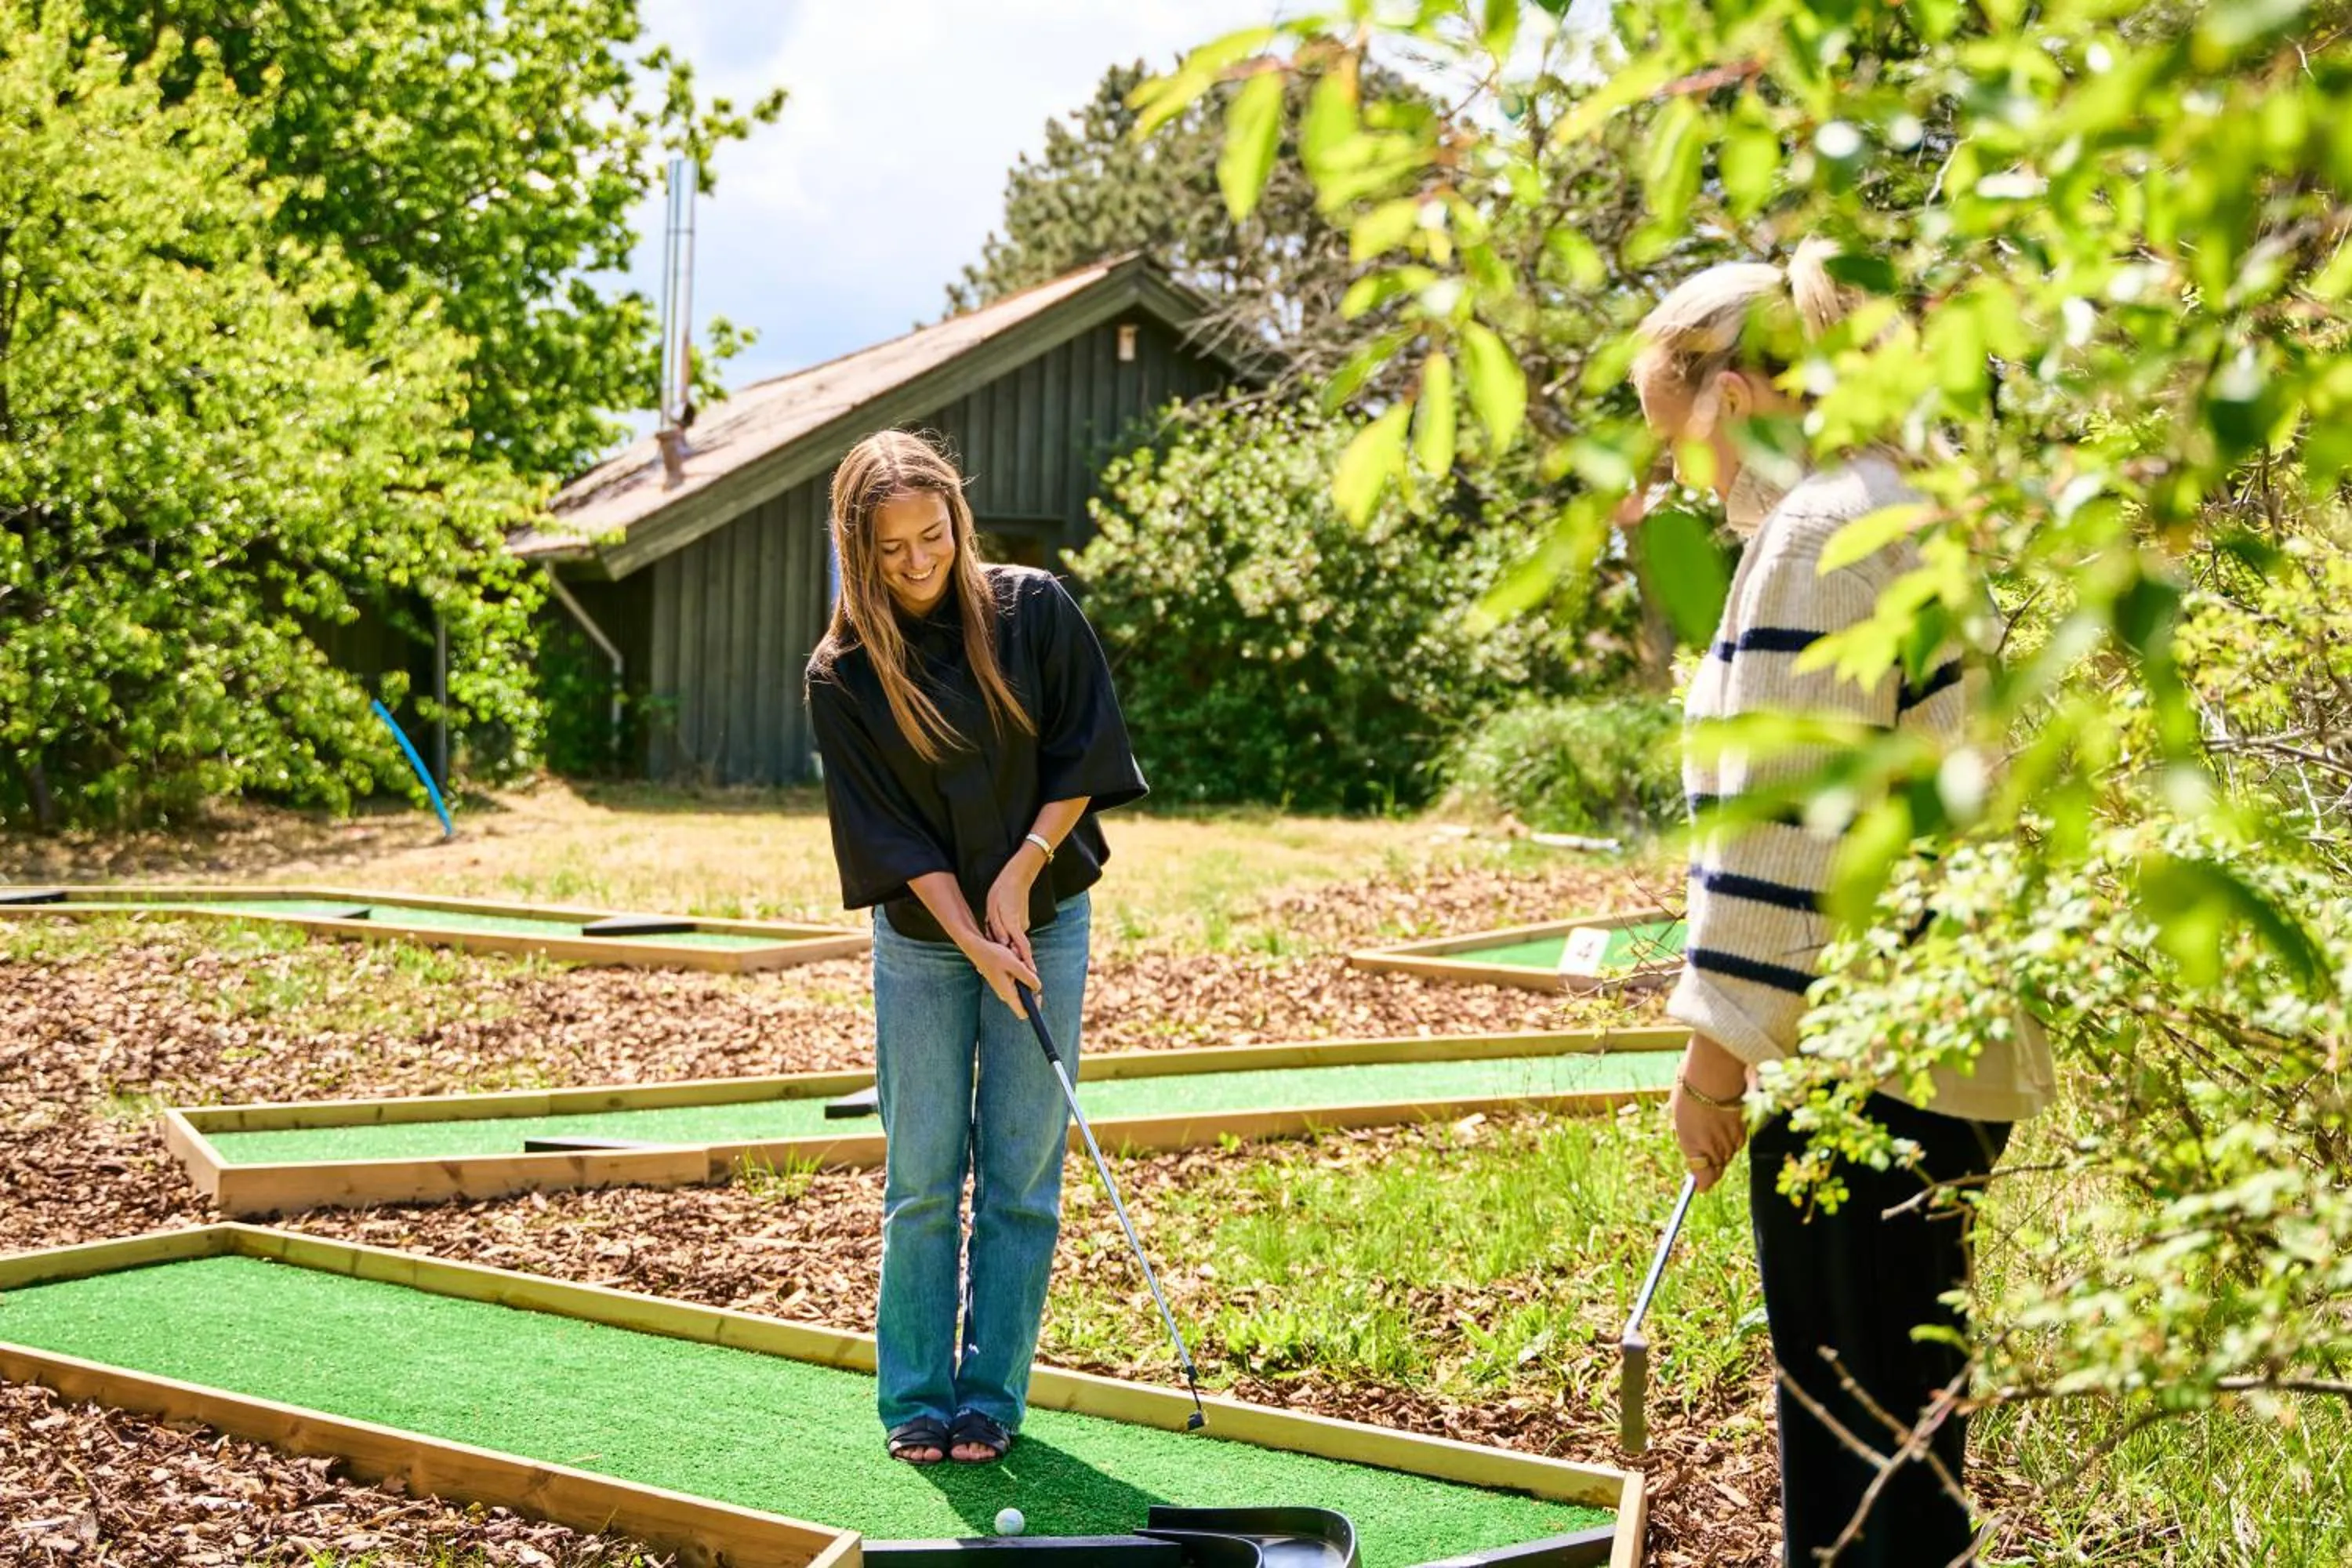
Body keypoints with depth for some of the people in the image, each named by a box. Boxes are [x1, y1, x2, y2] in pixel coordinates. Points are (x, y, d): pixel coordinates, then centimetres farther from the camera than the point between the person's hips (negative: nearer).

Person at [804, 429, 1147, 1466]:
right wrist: (974, 942, -17)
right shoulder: (842, 674, -8)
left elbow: (1084, 757, -2)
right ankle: (917, 1399, 14)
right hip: (921, 940, 0)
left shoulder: (1034, 611, -7)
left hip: (1044, 922, 0)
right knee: (921, 1180, 3)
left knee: (1021, 1177, 3)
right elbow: (889, 832, -10)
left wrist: (1021, 872, -12)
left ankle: (992, 1397, 11)